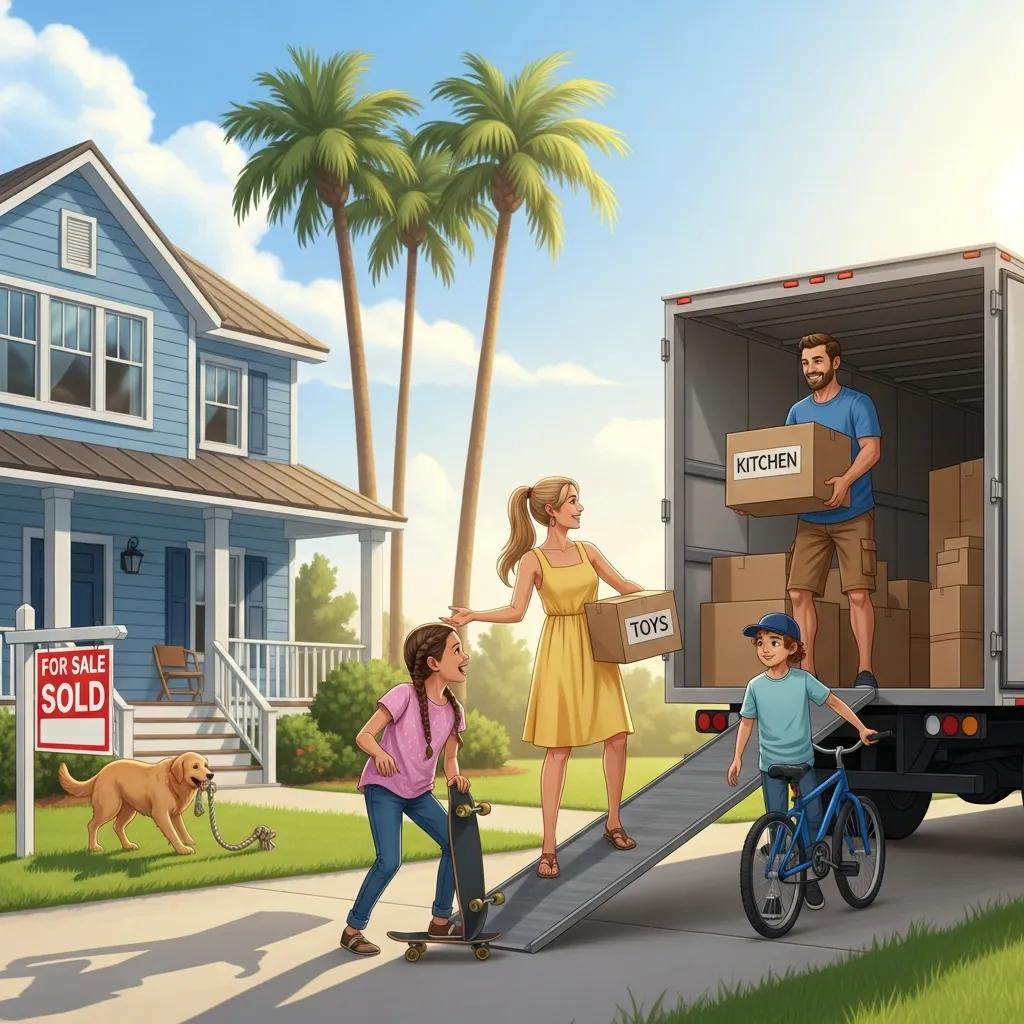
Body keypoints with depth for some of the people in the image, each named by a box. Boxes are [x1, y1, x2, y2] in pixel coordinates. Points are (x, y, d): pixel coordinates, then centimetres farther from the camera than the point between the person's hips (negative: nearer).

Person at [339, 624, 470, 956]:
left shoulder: (453, 710, -1)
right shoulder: (404, 695, -20)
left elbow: (450, 757, 8)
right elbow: (364, 735, -19)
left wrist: (455, 776, -13)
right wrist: (380, 753, -39)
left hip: (419, 792, 7)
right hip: (383, 787, -7)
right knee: (389, 861, -17)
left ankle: (440, 920, 17)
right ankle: (353, 929, -1)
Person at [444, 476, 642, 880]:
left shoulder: (587, 550, 8)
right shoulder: (533, 559, -4)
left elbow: (622, 585, 15)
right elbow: (516, 611, -8)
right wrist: (472, 616, -21)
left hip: (597, 651, 5)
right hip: (560, 655, -4)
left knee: (617, 737, 4)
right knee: (557, 749, -5)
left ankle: (613, 823, 23)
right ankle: (548, 846, -1)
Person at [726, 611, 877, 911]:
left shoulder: (803, 680, -8)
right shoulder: (756, 686, -5)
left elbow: (834, 702, 1)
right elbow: (746, 722, 5)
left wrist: (861, 728, -2)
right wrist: (737, 758, 1)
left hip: (802, 761, 0)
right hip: (771, 763, 0)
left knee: (813, 817, -4)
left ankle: (810, 879, 13)